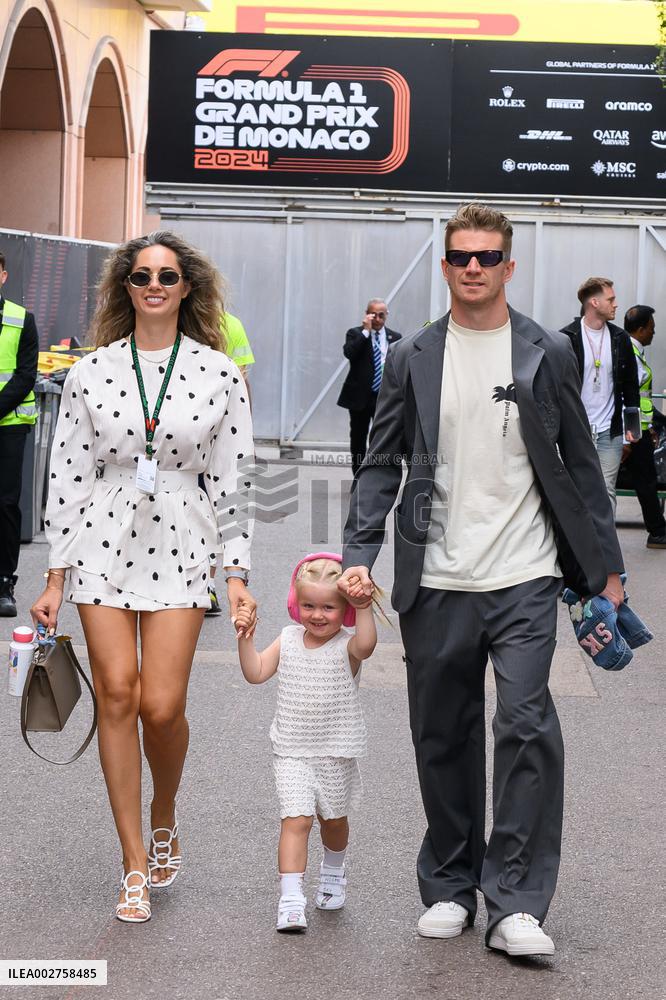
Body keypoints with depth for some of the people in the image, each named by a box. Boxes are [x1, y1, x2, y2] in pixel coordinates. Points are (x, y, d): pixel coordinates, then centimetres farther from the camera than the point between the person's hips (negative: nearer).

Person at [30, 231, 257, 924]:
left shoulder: (219, 374, 2)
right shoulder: (91, 373, 3)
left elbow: (231, 482, 4)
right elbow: (68, 476, 4)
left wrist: (237, 573, 1)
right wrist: (56, 576, 3)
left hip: (180, 546, -1)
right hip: (102, 542, 1)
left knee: (162, 705, -8)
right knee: (117, 693, -3)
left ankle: (163, 815, 25)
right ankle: (135, 866, 7)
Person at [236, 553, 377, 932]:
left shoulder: (346, 646, -12)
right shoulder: (288, 639, 0)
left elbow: (366, 645, -36)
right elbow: (256, 673, 0)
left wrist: (363, 605, -47)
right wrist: (246, 638, -12)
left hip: (336, 752, -1)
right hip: (292, 750, 1)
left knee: (334, 817, 19)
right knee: (297, 819, -12)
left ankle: (333, 872, 47)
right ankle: (291, 899, -15)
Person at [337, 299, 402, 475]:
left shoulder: (395, 337, 8)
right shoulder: (355, 334, 1)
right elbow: (349, 353, -19)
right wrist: (365, 331, -18)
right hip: (360, 396, -1)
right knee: (358, 440, 8)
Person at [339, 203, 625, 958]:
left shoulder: (548, 355, 5)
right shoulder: (411, 359, 7)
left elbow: (578, 464, 9)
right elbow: (381, 465, 7)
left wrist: (605, 566, 8)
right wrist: (358, 554, -6)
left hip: (523, 580, -1)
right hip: (436, 584, 2)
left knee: (527, 728, -12)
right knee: (443, 739, 8)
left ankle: (514, 906, -7)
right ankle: (450, 888, 23)